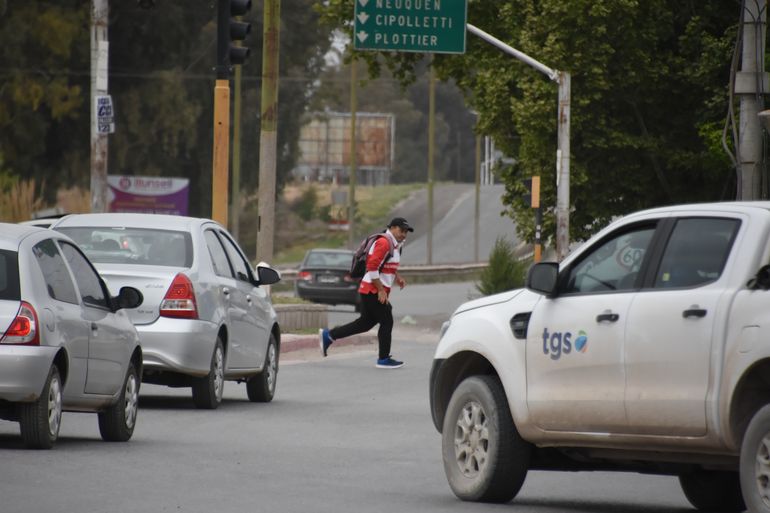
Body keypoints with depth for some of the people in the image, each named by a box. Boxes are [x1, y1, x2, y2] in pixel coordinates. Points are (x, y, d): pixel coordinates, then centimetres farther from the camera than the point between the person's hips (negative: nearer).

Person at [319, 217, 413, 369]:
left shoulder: (395, 245, 17)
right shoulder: (384, 243, -16)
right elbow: (372, 267, -23)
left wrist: (397, 278, 12)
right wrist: (381, 290, -21)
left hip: (369, 291, 10)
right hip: (373, 291, -10)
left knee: (365, 322, 13)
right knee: (386, 322, -4)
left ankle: (328, 335, 18)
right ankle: (384, 359, 5)